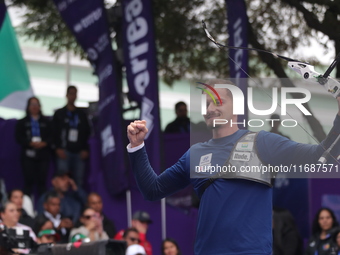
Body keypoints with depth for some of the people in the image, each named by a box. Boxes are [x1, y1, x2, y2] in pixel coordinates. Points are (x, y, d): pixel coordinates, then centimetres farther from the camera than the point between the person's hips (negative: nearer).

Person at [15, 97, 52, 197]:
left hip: (43, 155, 1)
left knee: (42, 180, -3)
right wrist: (31, 143, -13)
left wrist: (44, 143, -13)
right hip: (28, 155, -1)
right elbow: (18, 137, 2)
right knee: (29, 179, -6)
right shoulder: (22, 122, 11)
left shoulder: (46, 122, 13)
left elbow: (51, 136, 7)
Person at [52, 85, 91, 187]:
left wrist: (85, 149, 2)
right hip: (64, 151, -2)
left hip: (79, 152, 2)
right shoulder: (59, 113, 11)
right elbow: (55, 133, 4)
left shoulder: (82, 115, 18)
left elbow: (87, 133, 14)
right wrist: (58, 148, -9)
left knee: (79, 179, -4)